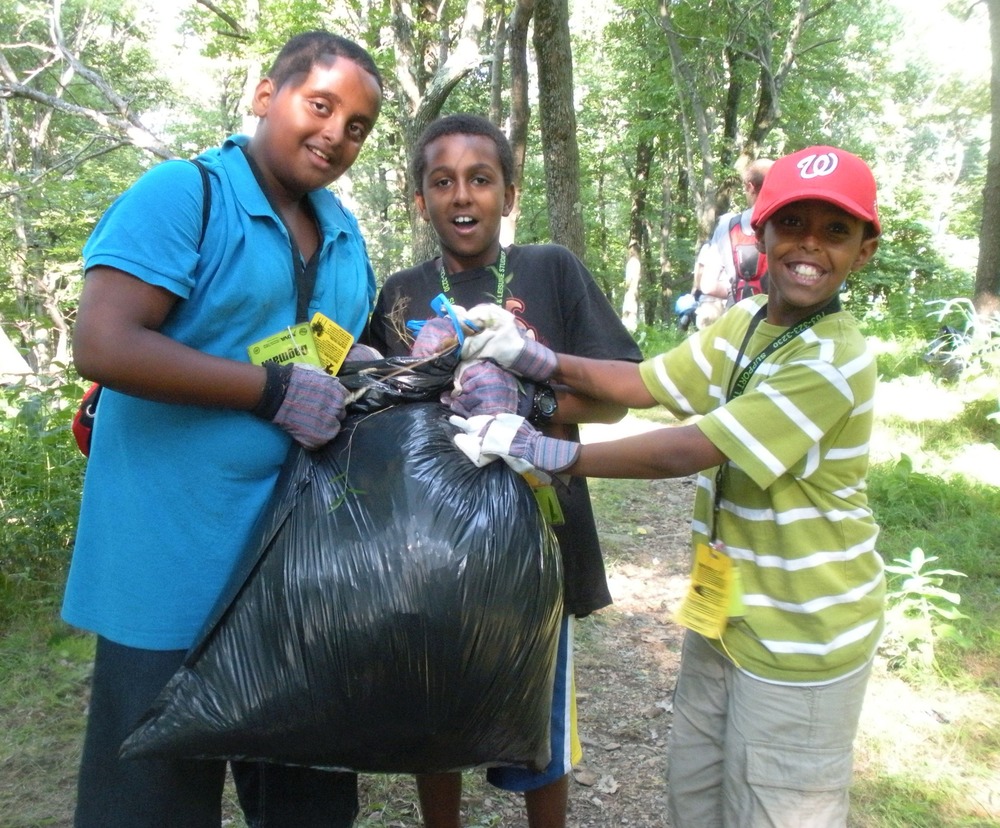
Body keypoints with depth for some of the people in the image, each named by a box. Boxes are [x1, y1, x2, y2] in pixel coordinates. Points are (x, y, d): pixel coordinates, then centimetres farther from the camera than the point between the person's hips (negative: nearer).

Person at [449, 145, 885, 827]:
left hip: (799, 633, -7)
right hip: (726, 607, 7)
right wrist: (534, 358, -12)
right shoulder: (742, 323, 2)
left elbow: (688, 450, -29)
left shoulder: (835, 361, -24)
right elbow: (645, 383, 1)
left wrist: (548, 454, -27)